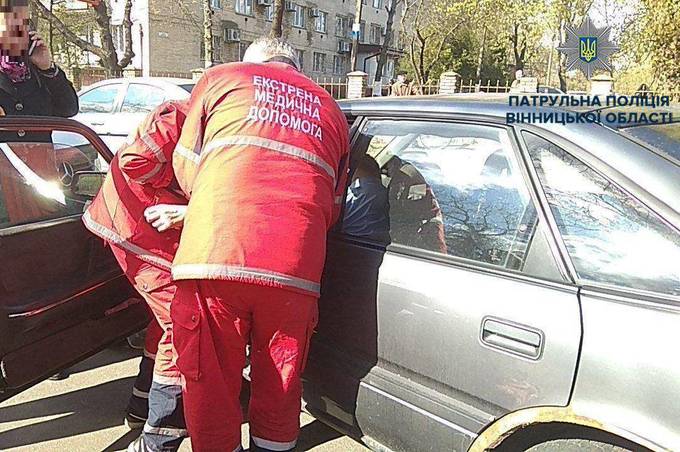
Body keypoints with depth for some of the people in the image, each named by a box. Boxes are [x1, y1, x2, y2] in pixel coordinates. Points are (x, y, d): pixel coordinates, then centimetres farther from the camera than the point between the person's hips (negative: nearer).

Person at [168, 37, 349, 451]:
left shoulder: (221, 78, 18)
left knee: (212, 389, 13)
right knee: (279, 390, 19)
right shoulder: (331, 110, 26)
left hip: (214, 257, -2)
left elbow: (186, 167, 20)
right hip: (295, 269, 3)